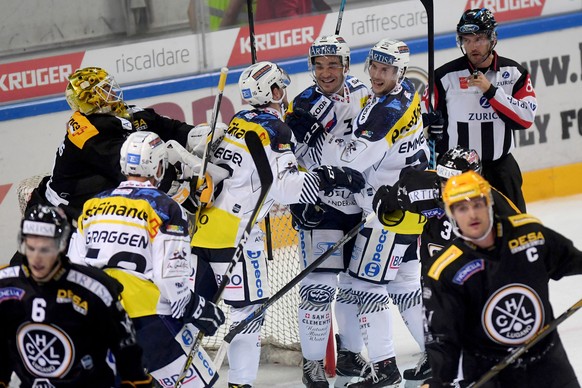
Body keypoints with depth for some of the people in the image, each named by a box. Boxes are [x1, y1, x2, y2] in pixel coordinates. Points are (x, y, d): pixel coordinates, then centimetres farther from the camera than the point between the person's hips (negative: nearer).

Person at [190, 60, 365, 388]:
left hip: (201, 223, 8)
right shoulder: (274, 129, -10)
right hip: (234, 233, -8)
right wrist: (332, 177, -12)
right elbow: (285, 186, -18)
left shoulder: (240, 123, 17)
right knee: (250, 305, 0)